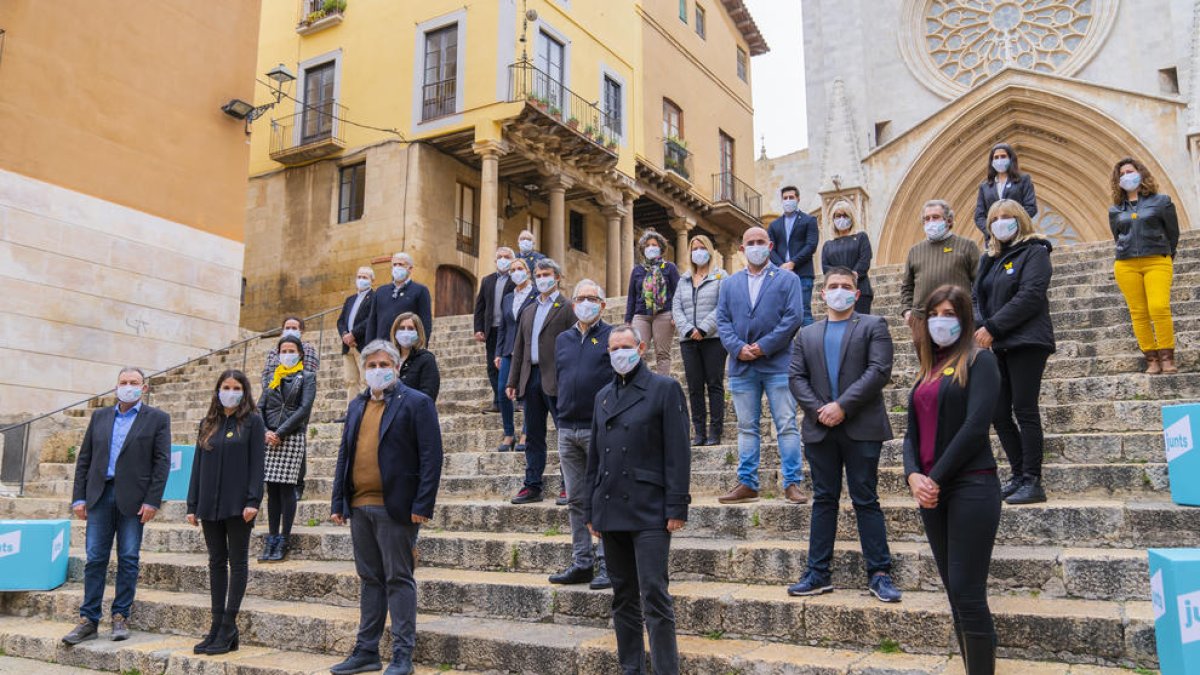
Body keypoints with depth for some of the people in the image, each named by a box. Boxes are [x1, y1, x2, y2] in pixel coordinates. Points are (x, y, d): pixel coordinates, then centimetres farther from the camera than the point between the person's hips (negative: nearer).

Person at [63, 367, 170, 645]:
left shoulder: (157, 419, 1)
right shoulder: (99, 416, 13)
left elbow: (162, 462, -4)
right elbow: (84, 459, 12)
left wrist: (152, 501, -10)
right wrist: (79, 497, 4)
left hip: (132, 499, -3)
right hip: (100, 496, 3)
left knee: (128, 559, 3)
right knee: (95, 559, 4)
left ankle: (120, 617, 14)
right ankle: (89, 620, 12)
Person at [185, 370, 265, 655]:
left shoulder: (252, 421, -1)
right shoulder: (208, 423, 13)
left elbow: (258, 463, -7)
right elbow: (198, 464, 13)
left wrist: (253, 500, -16)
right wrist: (193, 505, 7)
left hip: (238, 504, -5)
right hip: (210, 504, 5)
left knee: (237, 561, 1)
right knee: (216, 562, 9)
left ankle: (228, 627, 4)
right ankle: (218, 625, 14)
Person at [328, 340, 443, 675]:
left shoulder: (416, 403, -5)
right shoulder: (357, 406, 15)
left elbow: (431, 456, -10)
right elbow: (344, 455, 16)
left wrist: (422, 505, -16)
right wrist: (338, 502, 9)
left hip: (395, 508, -6)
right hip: (359, 507, 6)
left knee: (398, 580, 1)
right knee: (369, 580, 14)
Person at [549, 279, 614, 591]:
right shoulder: (562, 339, 16)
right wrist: (564, 412, 14)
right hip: (567, 429, 6)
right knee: (576, 501, 9)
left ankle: (606, 564, 3)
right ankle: (581, 564, 17)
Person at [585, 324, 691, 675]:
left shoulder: (664, 389, -2)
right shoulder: (603, 395, 15)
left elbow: (678, 452, -7)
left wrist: (676, 508, -12)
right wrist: (590, 509, 14)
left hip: (649, 512, -6)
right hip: (610, 511, 6)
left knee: (655, 596, -6)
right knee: (623, 597, 12)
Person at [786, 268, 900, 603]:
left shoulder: (873, 326, 5)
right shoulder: (807, 334, 16)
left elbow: (879, 371, -8)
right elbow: (796, 377, 7)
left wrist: (842, 406, -14)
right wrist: (817, 410, -9)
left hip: (861, 428, -3)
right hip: (820, 428, 3)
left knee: (866, 500, 0)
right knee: (823, 500, 8)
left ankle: (879, 574, 8)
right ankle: (818, 574, 14)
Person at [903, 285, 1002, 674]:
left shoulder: (979, 361, -3)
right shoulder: (927, 372, 17)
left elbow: (976, 426, -14)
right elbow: (913, 432, 11)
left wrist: (937, 478, -14)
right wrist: (913, 475, -7)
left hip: (971, 487, -7)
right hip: (931, 492, 7)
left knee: (968, 594, -7)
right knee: (955, 594, 10)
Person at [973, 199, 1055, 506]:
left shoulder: (1034, 252, -2)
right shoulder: (989, 259, 19)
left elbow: (1030, 297, -14)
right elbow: (978, 297, 14)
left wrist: (992, 327, -16)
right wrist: (979, 327, -6)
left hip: (1026, 343, -7)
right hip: (997, 347, 7)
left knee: (1024, 411, -7)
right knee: (999, 414, 5)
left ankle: (1032, 482, -2)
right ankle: (1019, 476, 15)